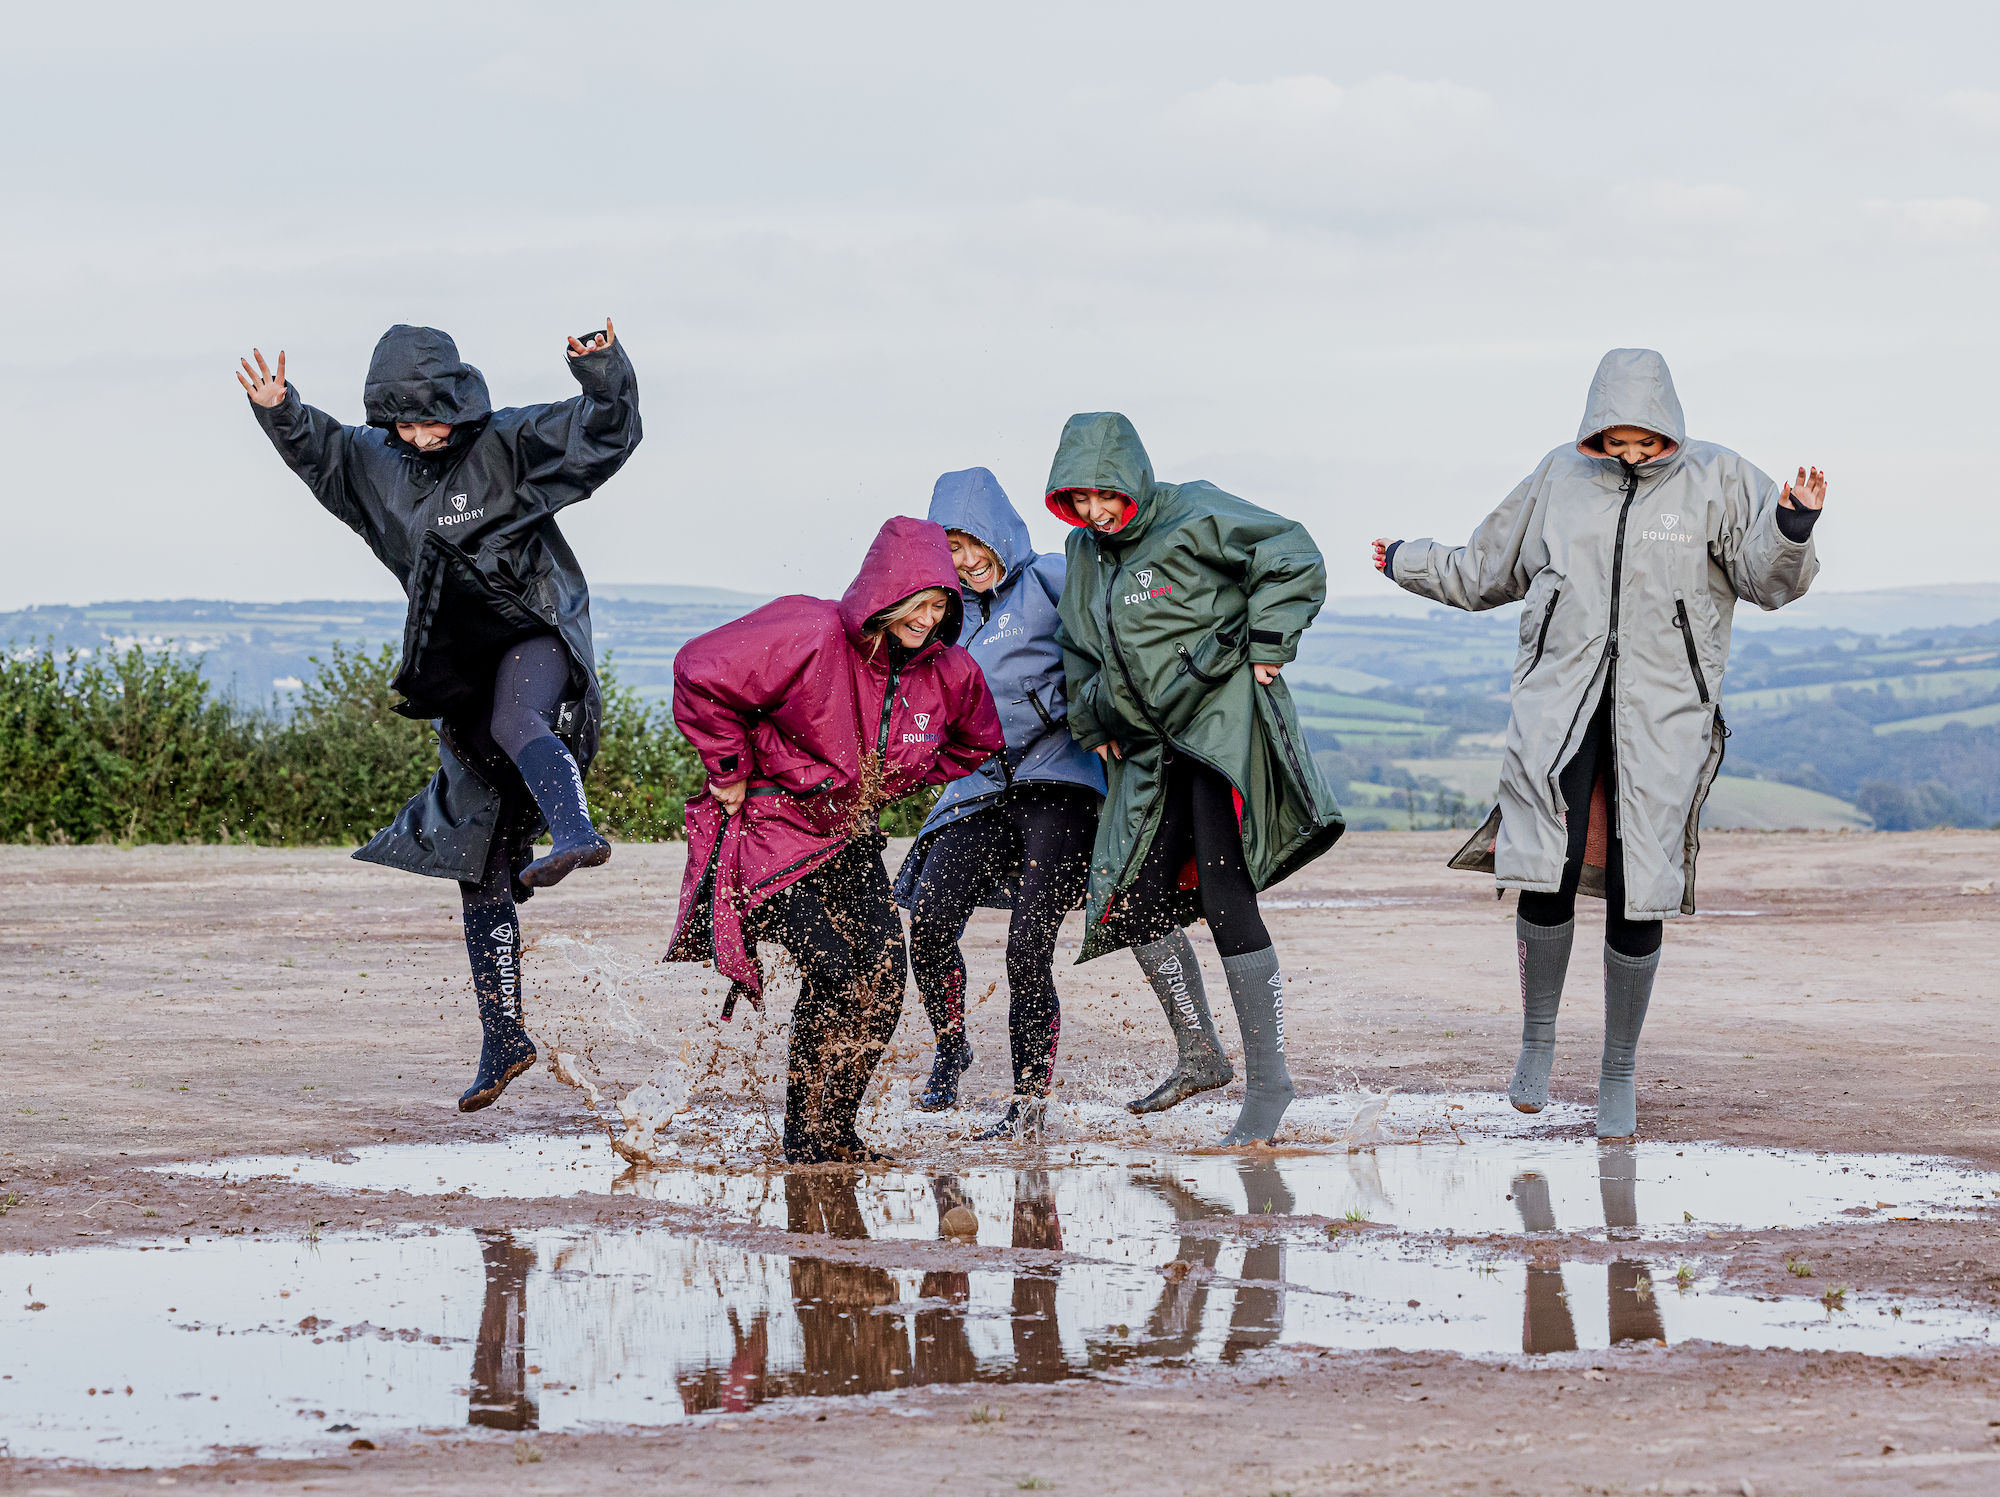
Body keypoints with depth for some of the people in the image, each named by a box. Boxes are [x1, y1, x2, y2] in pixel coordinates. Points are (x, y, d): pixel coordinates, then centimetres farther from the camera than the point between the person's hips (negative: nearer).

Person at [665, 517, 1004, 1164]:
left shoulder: (947, 671, -3)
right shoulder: (810, 637, -23)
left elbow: (976, 745, 18)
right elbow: (701, 673, -22)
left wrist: (885, 785, 10)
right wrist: (730, 770, -14)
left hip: (849, 836, 6)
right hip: (771, 829, -6)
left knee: (884, 975, -10)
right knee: (831, 973, -19)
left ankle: (838, 1130, 6)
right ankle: (801, 1135, -2)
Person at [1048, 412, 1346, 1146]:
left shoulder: (1194, 517, -9)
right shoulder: (1086, 552, 12)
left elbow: (1293, 561, -10)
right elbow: (1082, 649, 27)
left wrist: (1265, 648, -11)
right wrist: (1094, 725, 19)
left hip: (1224, 725, -8)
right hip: (1154, 744, 8)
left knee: (1223, 897, -15)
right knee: (1136, 902, 3)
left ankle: (1267, 1079, -11)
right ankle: (1198, 1056, 21)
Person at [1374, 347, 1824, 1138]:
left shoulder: (1715, 480, 2)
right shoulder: (1559, 479, 9)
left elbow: (1767, 577, -6)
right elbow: (1487, 570, 24)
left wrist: (1791, 529, -24)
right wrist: (1412, 563, 26)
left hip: (1662, 714, -1)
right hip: (1559, 701, 1)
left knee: (1637, 894, -5)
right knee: (1547, 873, -12)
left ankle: (1618, 1072, 11)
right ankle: (1537, 1037, 11)